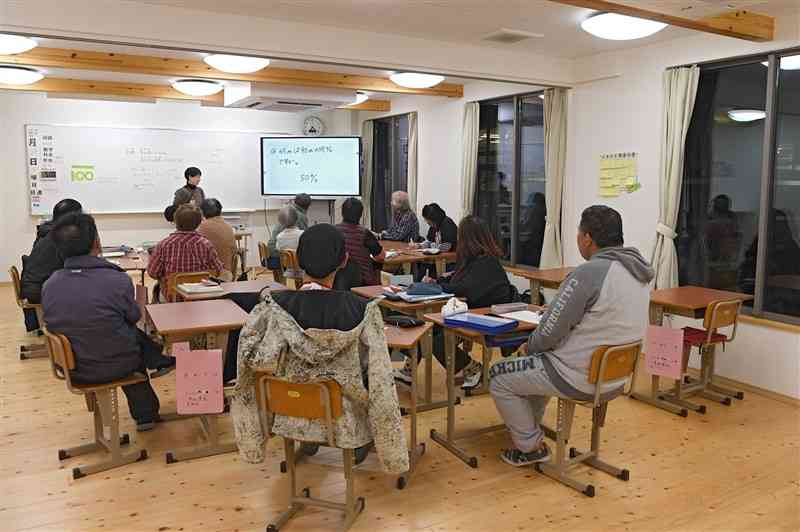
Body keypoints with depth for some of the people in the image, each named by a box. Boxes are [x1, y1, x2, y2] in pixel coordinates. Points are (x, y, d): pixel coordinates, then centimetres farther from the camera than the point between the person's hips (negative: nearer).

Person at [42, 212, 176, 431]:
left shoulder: (49, 286, -12)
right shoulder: (118, 280, -25)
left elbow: (54, 325, 6)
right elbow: (134, 316, -5)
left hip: (71, 369, 5)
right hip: (115, 367, -5)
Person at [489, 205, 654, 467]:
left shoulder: (589, 272, -25)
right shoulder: (638, 271, 3)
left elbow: (551, 332, -20)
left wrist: (529, 346, 2)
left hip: (582, 378, -9)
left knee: (499, 377, 8)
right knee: (536, 362, 31)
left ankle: (531, 446, 19)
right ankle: (531, 426, 40)